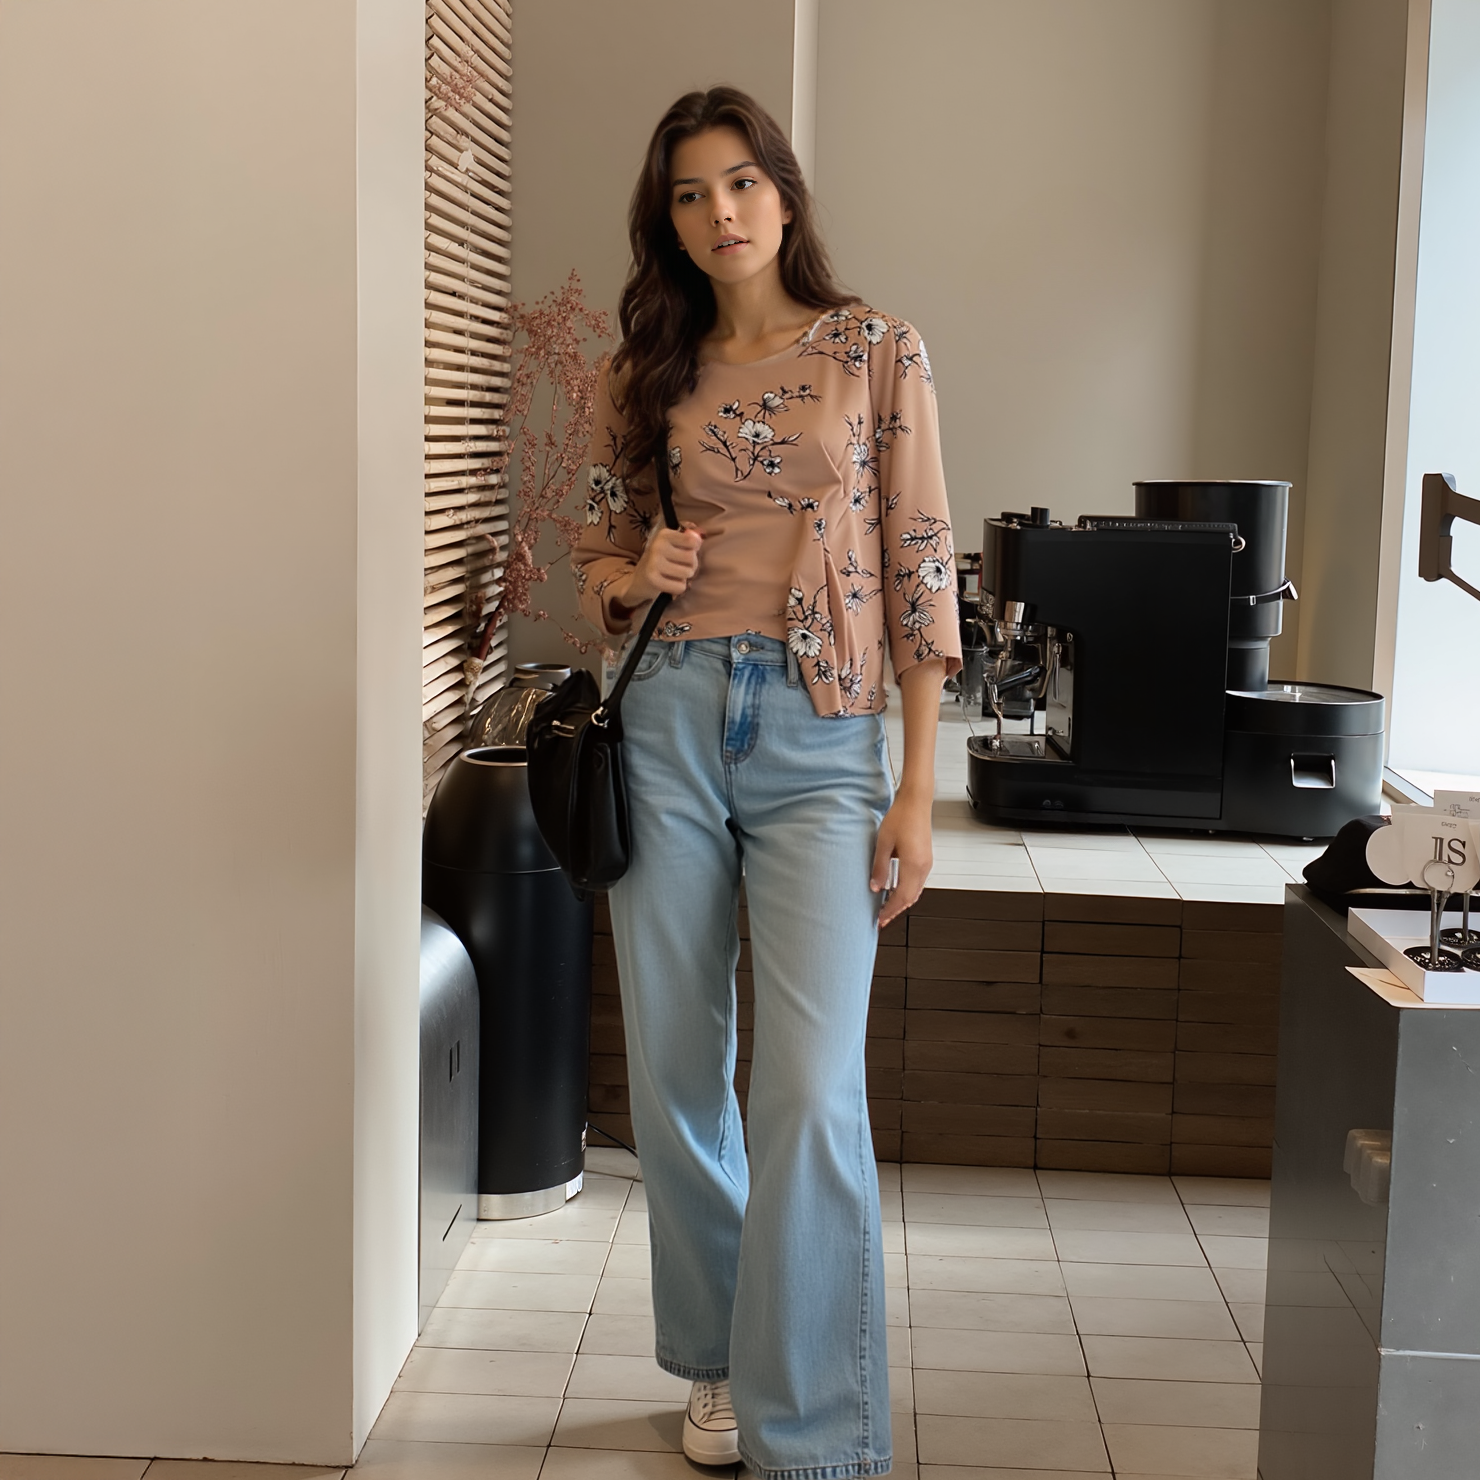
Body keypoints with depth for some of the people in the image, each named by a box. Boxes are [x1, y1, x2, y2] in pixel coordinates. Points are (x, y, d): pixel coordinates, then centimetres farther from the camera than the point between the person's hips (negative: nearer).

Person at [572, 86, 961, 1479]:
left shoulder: (878, 352, 4)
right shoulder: (646, 376, 11)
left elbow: (918, 566, 1)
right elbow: (596, 563, 19)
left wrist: (918, 786, -5)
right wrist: (635, 572, -7)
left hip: (822, 739, -3)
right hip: (671, 722, 3)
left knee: (811, 1089, -13)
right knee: (674, 1077, 7)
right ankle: (717, 1364, 27)